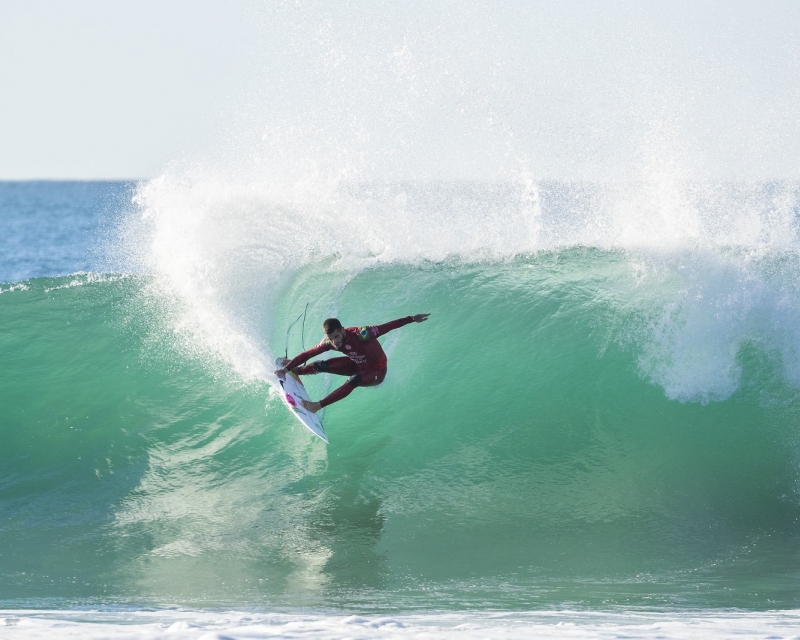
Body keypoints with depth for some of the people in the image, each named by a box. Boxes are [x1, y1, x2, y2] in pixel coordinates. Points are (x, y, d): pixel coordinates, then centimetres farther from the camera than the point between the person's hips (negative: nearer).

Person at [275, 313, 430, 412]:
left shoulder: (360, 334, -36)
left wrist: (412, 319, -34)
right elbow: (308, 354, -11)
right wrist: (287, 368, -12)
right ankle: (293, 371, 23)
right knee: (322, 366, -7)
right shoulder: (329, 342, -20)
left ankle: (318, 405, -30)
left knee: (353, 381, -34)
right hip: (357, 365, 5)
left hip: (377, 371, -5)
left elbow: (387, 327, -33)